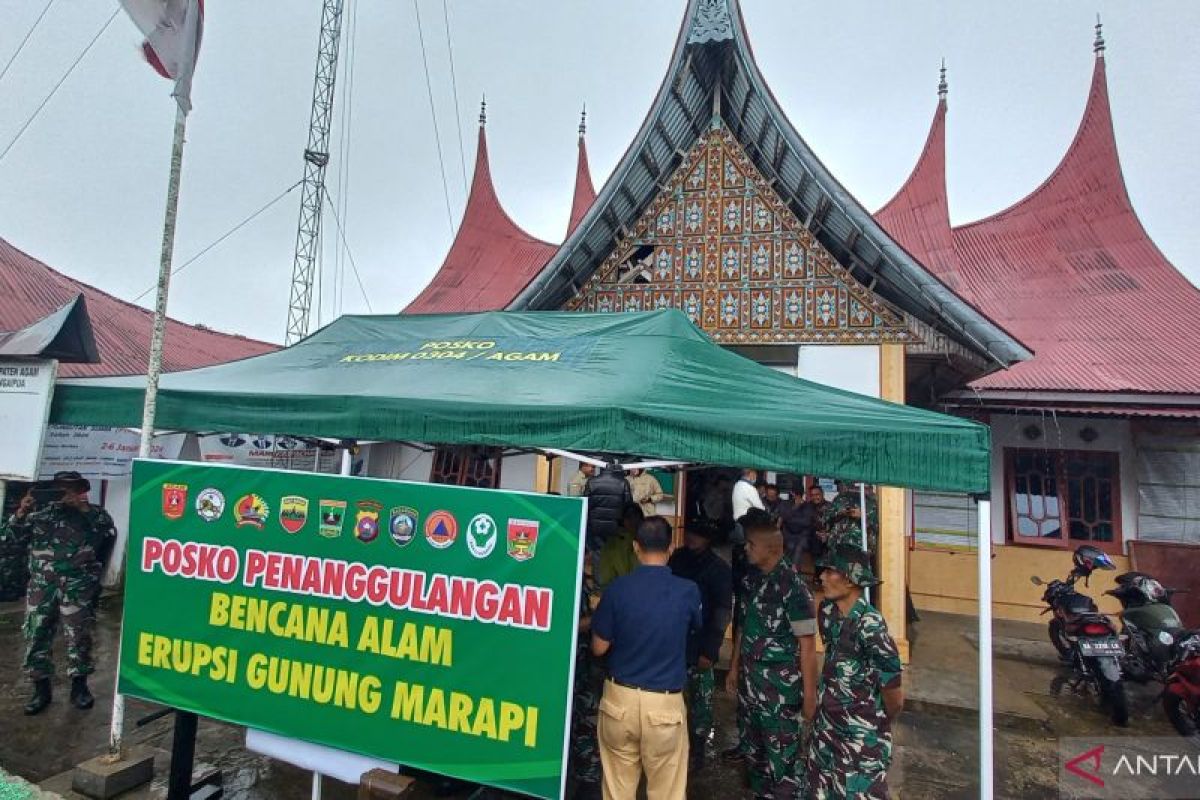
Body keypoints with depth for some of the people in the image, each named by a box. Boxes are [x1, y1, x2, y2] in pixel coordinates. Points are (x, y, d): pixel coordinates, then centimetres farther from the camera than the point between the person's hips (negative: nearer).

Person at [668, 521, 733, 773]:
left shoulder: (719, 569, -8)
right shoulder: (677, 558, 5)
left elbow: (722, 614, -9)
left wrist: (710, 651, -14)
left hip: (698, 648, -4)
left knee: (699, 701, 5)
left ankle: (696, 753, 21)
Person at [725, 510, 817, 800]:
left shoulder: (793, 586, -18)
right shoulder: (756, 580, 3)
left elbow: (807, 645, -17)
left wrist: (809, 694, -17)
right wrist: (735, 668, 16)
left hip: (780, 689, -7)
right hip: (751, 684, 7)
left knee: (781, 759, 6)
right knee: (755, 754, 20)